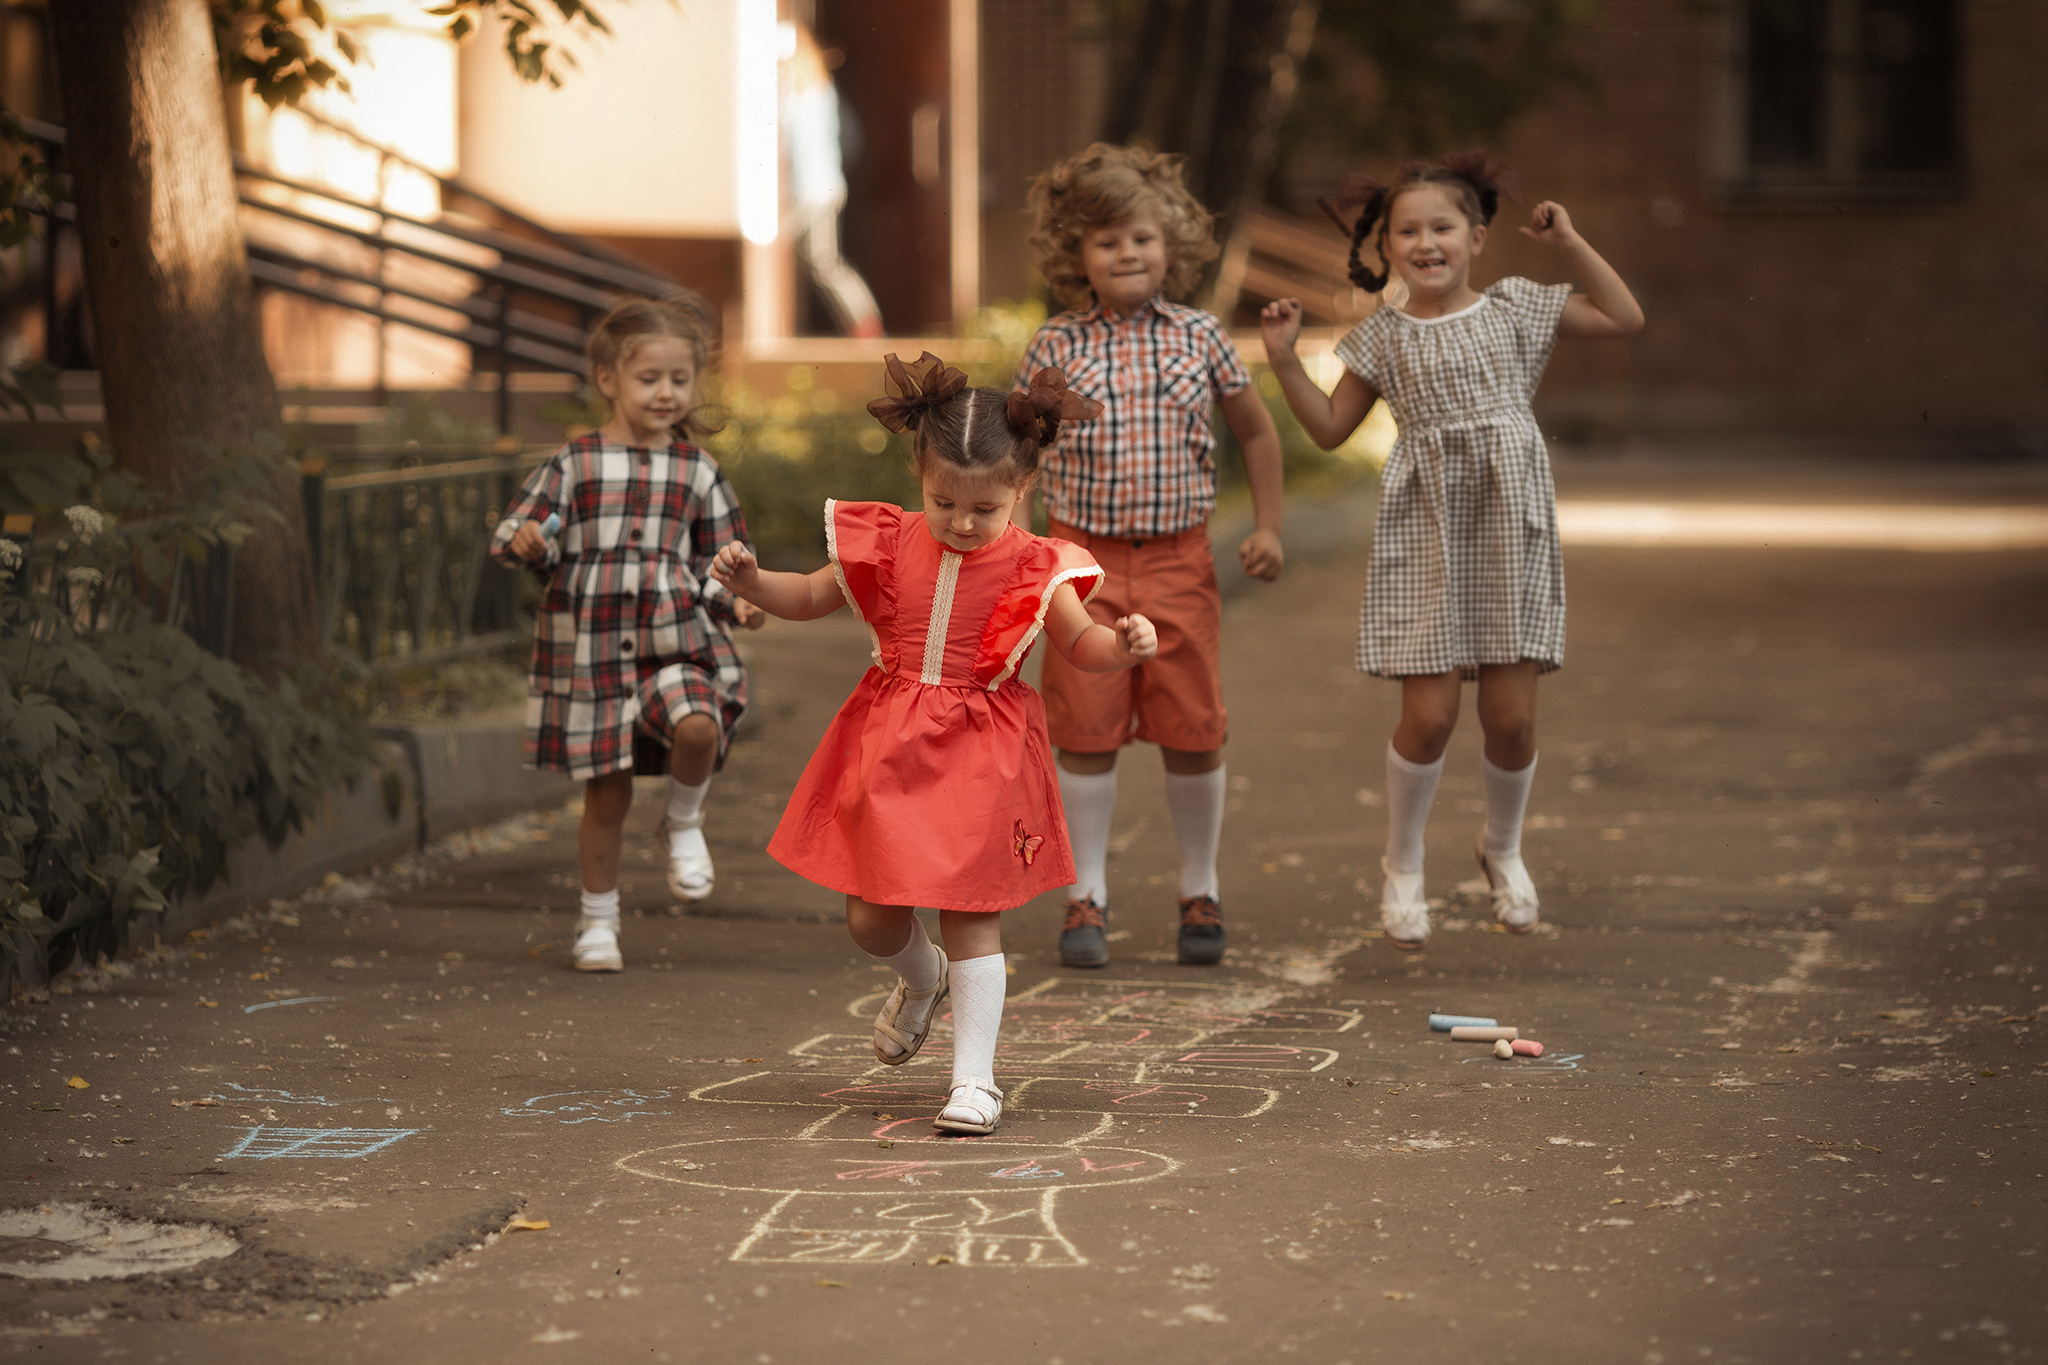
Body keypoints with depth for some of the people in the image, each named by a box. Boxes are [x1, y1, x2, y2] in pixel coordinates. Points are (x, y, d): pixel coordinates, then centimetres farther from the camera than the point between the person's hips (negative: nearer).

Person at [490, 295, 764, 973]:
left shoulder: (697, 471, 7)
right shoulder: (573, 464, 1)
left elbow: (719, 560, 13)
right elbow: (515, 530, 2)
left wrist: (737, 602, -6)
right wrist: (525, 541, -21)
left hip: (675, 641, 1)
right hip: (592, 646, -1)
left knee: (698, 729, -28)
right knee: (607, 792, 2)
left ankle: (684, 823, 4)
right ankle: (598, 919, 21)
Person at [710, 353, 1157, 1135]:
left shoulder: (1033, 570, -7)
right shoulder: (886, 544, -1)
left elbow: (1079, 645, 1)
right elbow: (810, 599, 11)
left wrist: (1123, 646, -20)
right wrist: (750, 581, -6)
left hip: (981, 755, -3)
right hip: (887, 748, 3)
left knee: (971, 915, -1)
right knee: (871, 917, 7)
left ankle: (974, 1078, 5)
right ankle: (921, 983, 42)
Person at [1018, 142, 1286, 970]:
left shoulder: (1200, 338, 3)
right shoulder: (1056, 347, 0)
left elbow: (1257, 433, 14)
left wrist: (1267, 527, 8)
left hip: (1179, 561, 1)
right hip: (1085, 560, -1)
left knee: (1194, 734, 3)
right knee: (1085, 734, 0)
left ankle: (1200, 894, 19)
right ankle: (1086, 899, 11)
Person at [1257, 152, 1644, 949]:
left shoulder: (1515, 308, 6)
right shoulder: (1383, 337, 6)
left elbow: (1625, 319, 8)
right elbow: (1330, 428, 11)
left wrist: (1568, 243, 2)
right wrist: (1284, 360, -1)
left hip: (1509, 527, 1)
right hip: (1425, 534, -1)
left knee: (1511, 715, 0)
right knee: (1428, 714, -7)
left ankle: (1503, 848, 28)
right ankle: (1402, 866, 15)